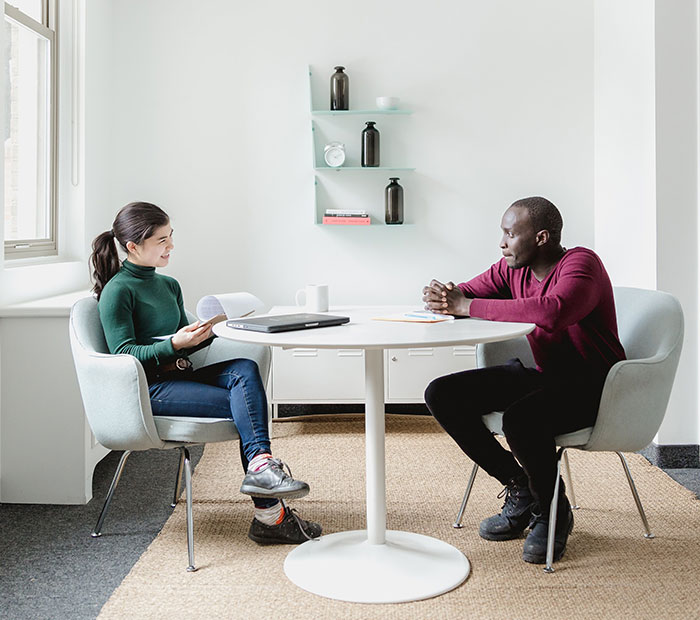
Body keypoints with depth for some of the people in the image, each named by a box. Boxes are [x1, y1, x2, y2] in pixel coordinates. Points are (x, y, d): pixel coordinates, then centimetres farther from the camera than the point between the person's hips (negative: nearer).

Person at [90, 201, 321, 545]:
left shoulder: (169, 286, 19)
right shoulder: (117, 291, -6)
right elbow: (124, 354, -12)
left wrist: (201, 335, 0)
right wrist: (175, 343, -24)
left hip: (179, 375, 7)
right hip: (147, 390, -7)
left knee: (245, 369, -22)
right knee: (243, 404, -23)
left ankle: (260, 465, -33)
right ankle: (269, 514, -26)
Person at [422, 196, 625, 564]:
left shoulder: (581, 264, -20)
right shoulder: (512, 268, 4)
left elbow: (551, 312, -40)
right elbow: (464, 296, 8)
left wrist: (467, 306, -34)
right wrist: (441, 297, -19)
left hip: (590, 386, -8)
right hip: (541, 375, 8)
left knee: (520, 419, -38)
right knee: (442, 395, -5)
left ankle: (554, 511, -6)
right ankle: (520, 491, 4)